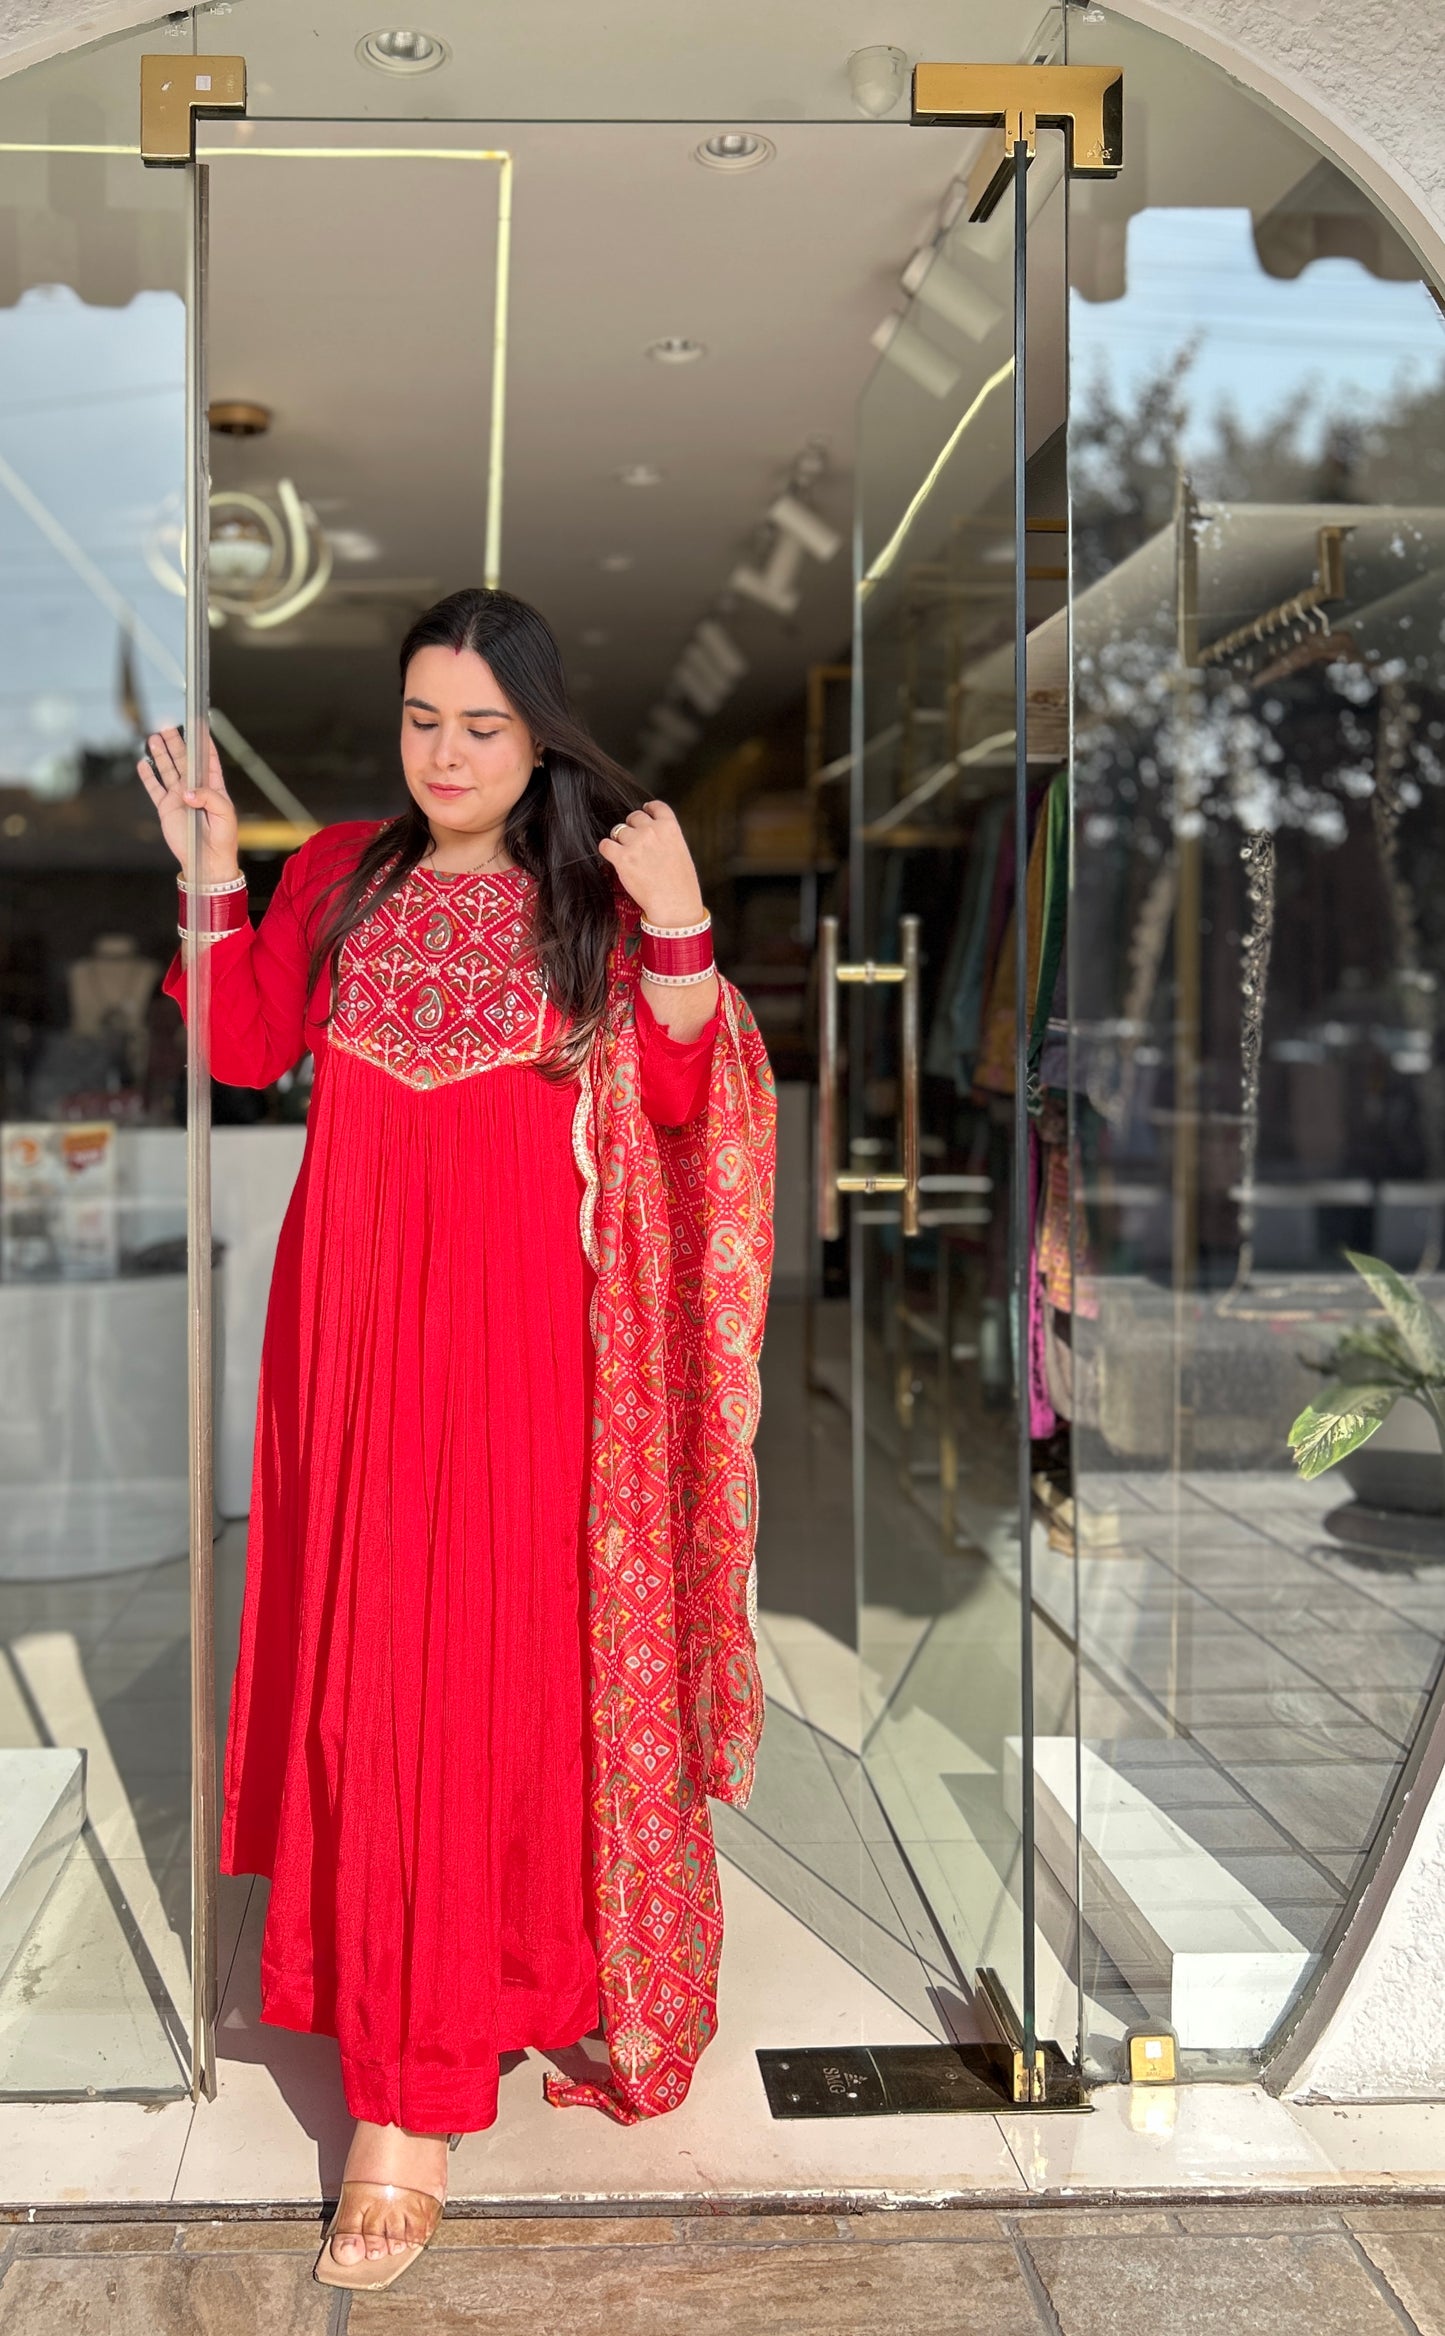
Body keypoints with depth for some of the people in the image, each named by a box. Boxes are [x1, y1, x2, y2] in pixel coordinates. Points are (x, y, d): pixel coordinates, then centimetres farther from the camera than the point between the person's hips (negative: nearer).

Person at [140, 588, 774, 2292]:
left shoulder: (600, 893, 1)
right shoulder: (339, 873, 9)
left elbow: (678, 1104, -5)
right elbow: (247, 1049, 5)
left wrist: (680, 936, -18)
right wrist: (210, 878, -2)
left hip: (527, 1324, -2)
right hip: (361, 1314, 2)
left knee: (517, 1654, 0)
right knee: (371, 1663, 6)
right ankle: (401, 2101, 22)